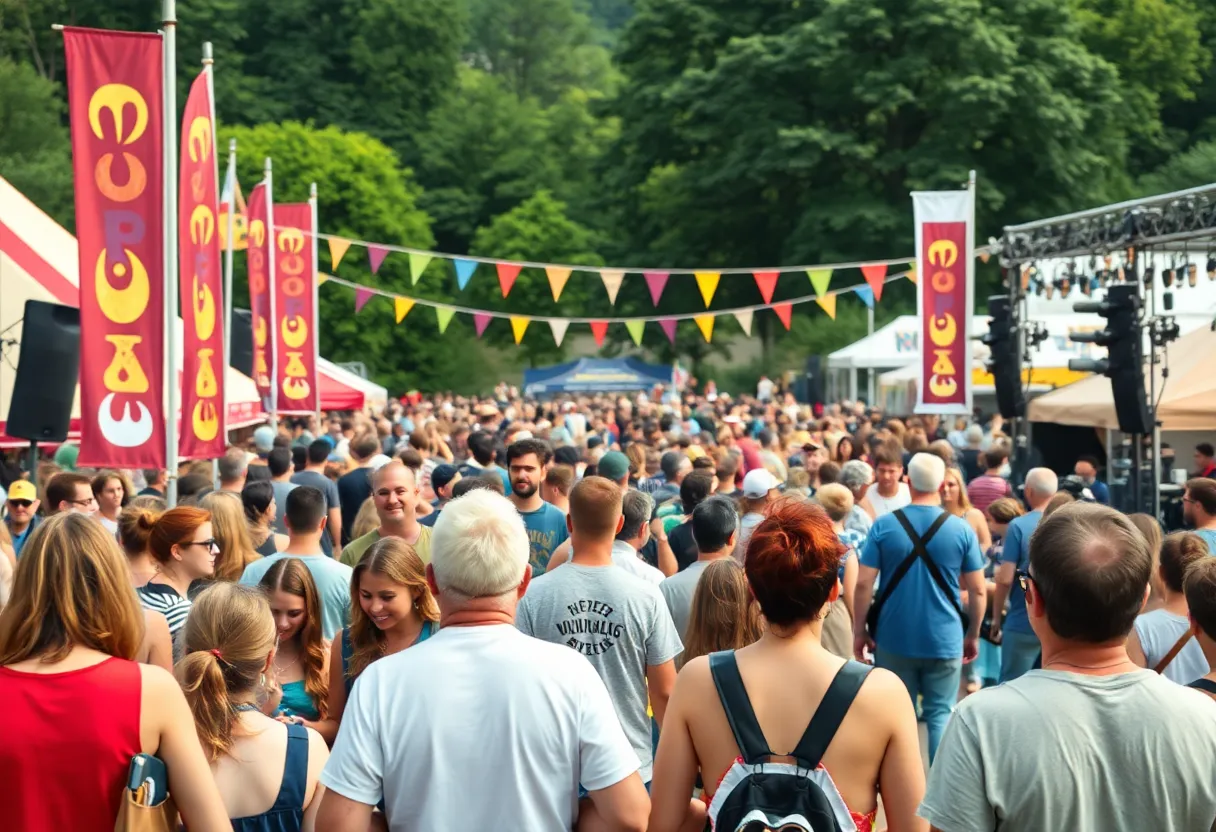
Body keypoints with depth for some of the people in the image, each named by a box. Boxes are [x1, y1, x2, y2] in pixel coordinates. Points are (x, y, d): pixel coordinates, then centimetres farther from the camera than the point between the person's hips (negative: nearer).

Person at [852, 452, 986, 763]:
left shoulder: (884, 526, -5)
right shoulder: (961, 530, -5)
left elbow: (863, 583, -7)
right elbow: (977, 590, -1)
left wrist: (860, 630, 2)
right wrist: (973, 635, 11)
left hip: (894, 638, 0)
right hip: (944, 639, 0)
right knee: (941, 713, 8)